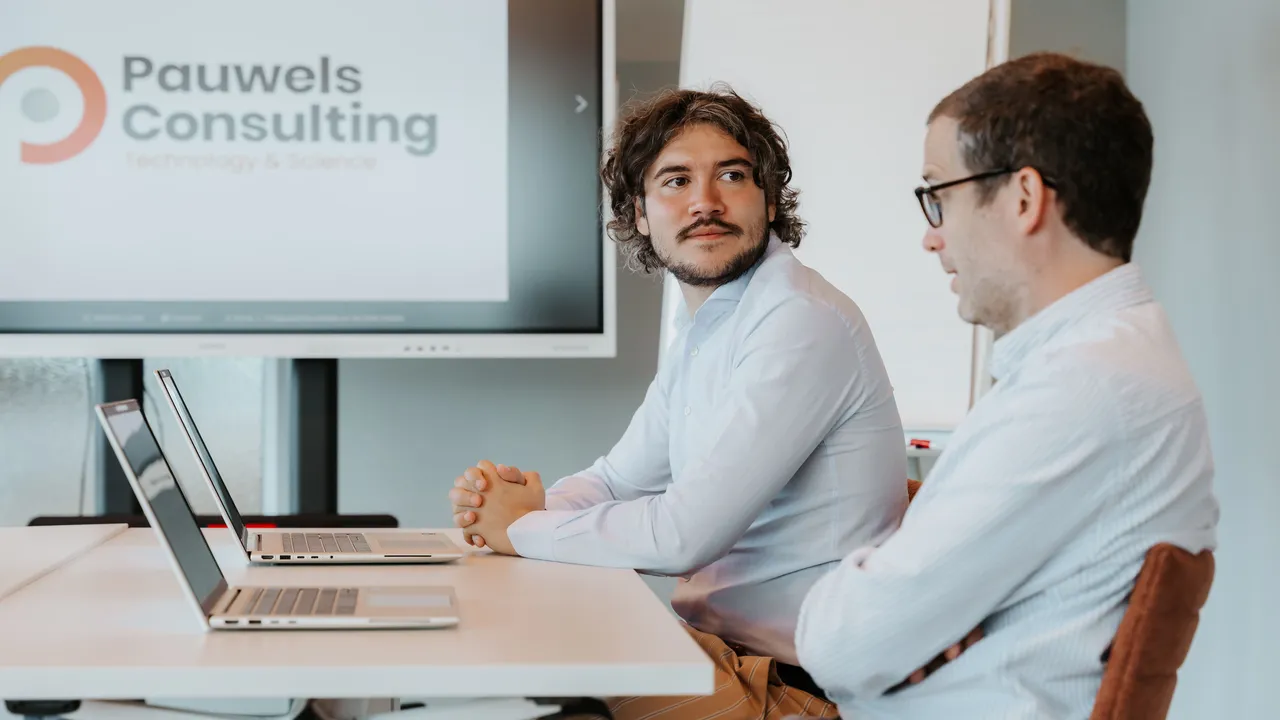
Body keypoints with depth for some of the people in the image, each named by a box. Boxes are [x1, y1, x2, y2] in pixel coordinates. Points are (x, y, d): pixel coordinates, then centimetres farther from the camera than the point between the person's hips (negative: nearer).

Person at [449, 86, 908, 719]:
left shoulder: (802, 322, -20)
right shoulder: (701, 331, 13)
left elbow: (683, 535, -24)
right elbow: (618, 479, 22)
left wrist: (523, 528, -9)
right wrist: (530, 501, -1)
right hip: (721, 642, 9)